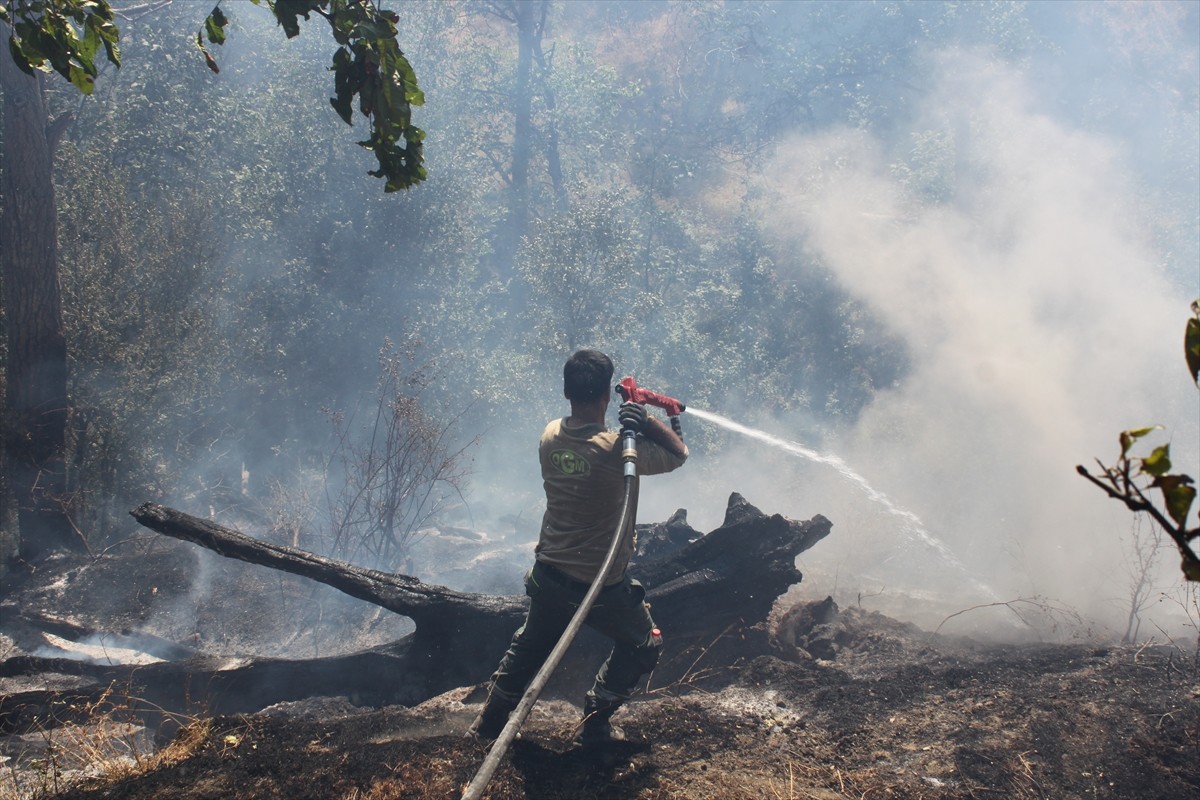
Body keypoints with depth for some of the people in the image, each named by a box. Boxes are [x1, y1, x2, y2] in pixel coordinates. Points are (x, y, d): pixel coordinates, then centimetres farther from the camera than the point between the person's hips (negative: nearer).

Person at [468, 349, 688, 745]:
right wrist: (648, 421, -20)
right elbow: (679, 454, -10)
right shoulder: (617, 449, -24)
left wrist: (630, 426, -1)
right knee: (643, 645, 22)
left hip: (548, 575, 5)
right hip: (602, 586, -5)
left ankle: (491, 718, 39)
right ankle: (596, 722, 21)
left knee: (530, 644, 30)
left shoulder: (550, 437, -7)